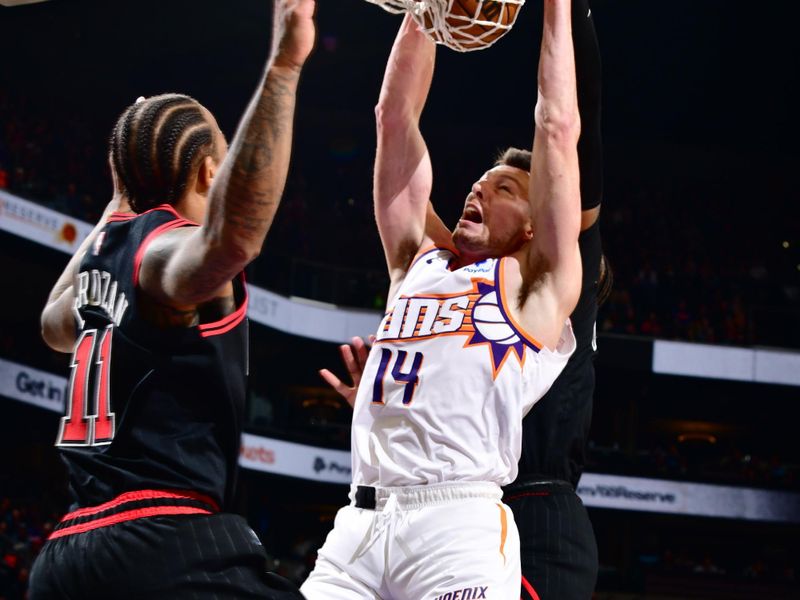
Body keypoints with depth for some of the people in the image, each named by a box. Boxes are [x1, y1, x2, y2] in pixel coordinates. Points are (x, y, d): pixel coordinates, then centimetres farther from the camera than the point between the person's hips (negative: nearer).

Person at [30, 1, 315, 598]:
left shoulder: (105, 247, 18)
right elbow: (231, 237, -33)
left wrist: (117, 206, 46)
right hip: (170, 548, -9)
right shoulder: (169, 248, -6)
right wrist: (283, 65, -37)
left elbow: (56, 326, 42)